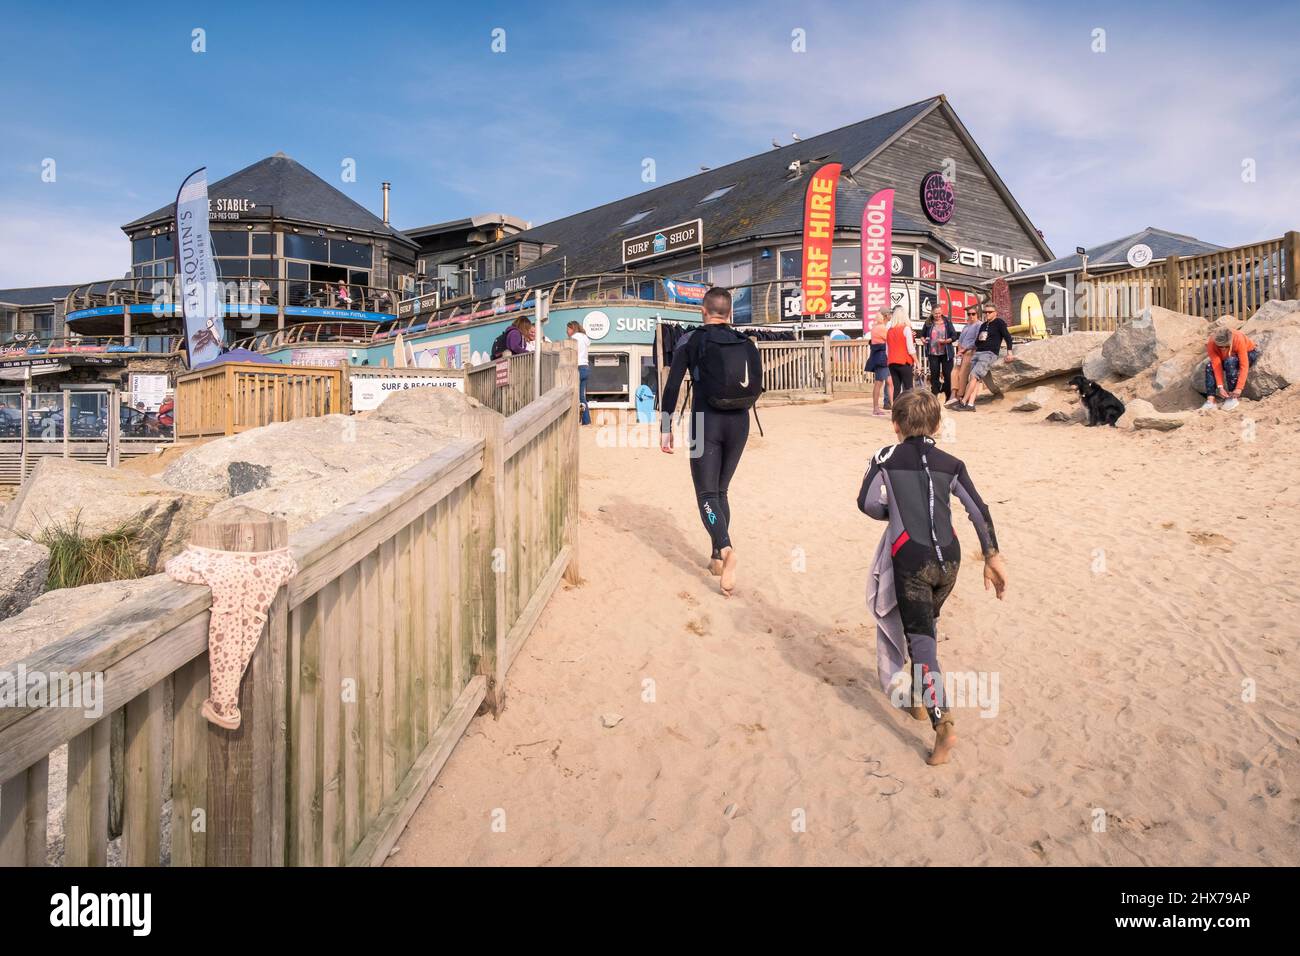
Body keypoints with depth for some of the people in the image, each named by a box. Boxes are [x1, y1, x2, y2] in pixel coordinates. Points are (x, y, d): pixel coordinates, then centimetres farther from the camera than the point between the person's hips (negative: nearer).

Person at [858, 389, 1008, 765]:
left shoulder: (886, 457, 5)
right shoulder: (951, 463, 11)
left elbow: (867, 502, -3)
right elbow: (979, 510, 4)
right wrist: (992, 557, 7)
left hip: (912, 560, -4)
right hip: (949, 559, 4)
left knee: (920, 638, -5)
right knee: (928, 623, 25)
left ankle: (943, 723, -19)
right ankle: (921, 699, 34)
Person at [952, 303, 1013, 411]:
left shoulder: (999, 322, 2)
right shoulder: (983, 325, 21)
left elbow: (1007, 337, -4)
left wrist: (1009, 352, -14)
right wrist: (979, 339, -2)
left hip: (990, 354, -7)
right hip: (977, 353, 7)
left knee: (974, 376, -19)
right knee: (974, 379, -5)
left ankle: (963, 403, -18)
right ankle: (970, 404, -12)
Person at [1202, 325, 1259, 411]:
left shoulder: (1239, 339, -36)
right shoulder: (1211, 343, -29)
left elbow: (1244, 365, -36)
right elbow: (1217, 365, -28)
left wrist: (1239, 388, -40)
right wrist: (1220, 387, -35)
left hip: (1249, 353, -4)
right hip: (1227, 358, 4)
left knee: (1230, 362, -35)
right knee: (1209, 367, -23)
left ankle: (1233, 397, -28)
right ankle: (1210, 400, -27)